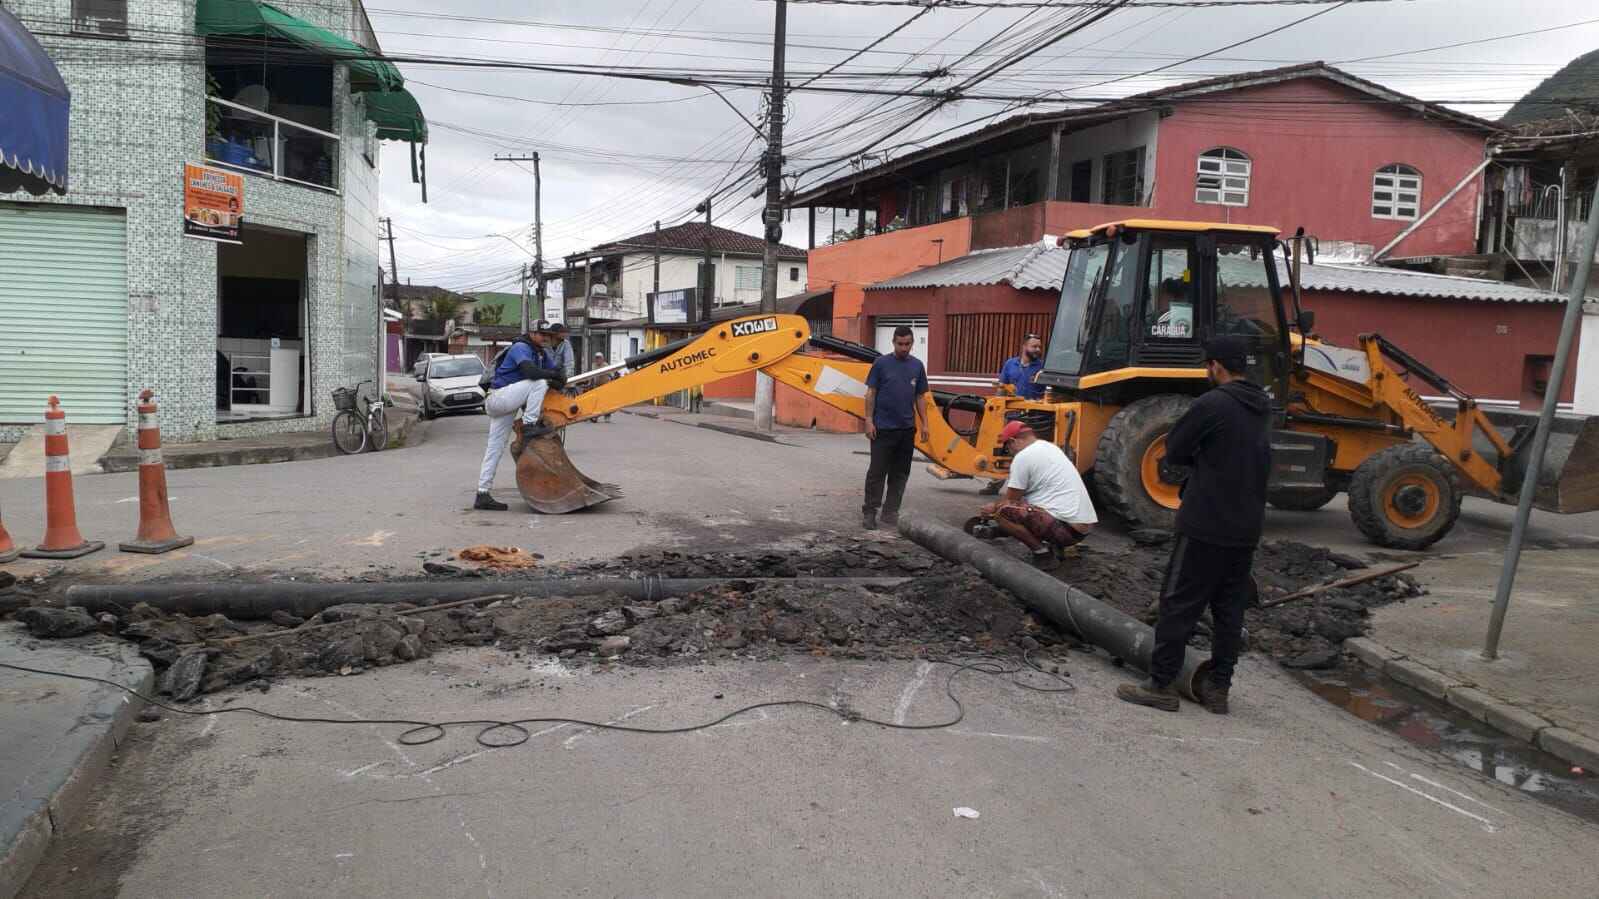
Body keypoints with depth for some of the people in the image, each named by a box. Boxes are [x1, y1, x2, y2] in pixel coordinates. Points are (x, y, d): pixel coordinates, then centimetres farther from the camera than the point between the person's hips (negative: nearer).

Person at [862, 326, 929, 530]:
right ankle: (869, 512, 3)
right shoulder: (881, 363, -3)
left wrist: (924, 424, 6)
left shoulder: (917, 366, 8)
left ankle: (891, 511, 16)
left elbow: (920, 397, 12)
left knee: (900, 473, 8)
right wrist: (869, 420, -9)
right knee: (877, 471, -3)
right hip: (883, 428, -4)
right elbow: (871, 393, -2)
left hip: (907, 428, 4)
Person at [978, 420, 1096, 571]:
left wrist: (994, 508, 21)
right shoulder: (1050, 447, 19)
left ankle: (1043, 554, -9)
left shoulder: (1022, 457, -8)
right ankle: (1058, 545, 14)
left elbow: (1010, 501, 1)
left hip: (1066, 526, -10)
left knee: (1002, 512, -12)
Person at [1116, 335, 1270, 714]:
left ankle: (1161, 685, 4)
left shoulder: (1212, 405, -17)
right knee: (1230, 609, 12)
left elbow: (1174, 451, -8)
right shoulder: (1261, 409, 10)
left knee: (1179, 605, -1)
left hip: (1206, 526, -8)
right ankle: (1218, 687, 19)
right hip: (1246, 529, 8)